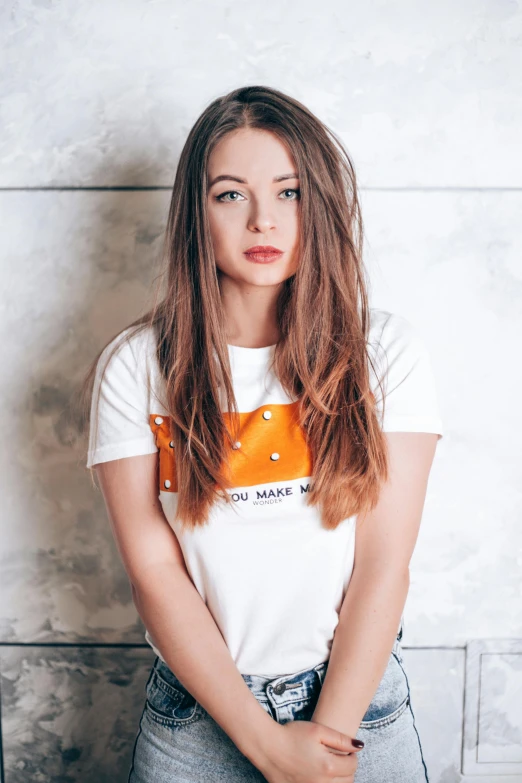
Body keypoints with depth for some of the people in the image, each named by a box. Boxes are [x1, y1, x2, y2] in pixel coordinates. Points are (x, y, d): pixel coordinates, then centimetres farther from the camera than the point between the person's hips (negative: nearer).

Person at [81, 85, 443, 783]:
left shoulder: (389, 353, -8)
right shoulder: (135, 367, -10)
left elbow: (384, 565, -10)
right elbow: (154, 571, -11)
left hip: (360, 701, 1)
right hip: (197, 717, 0)